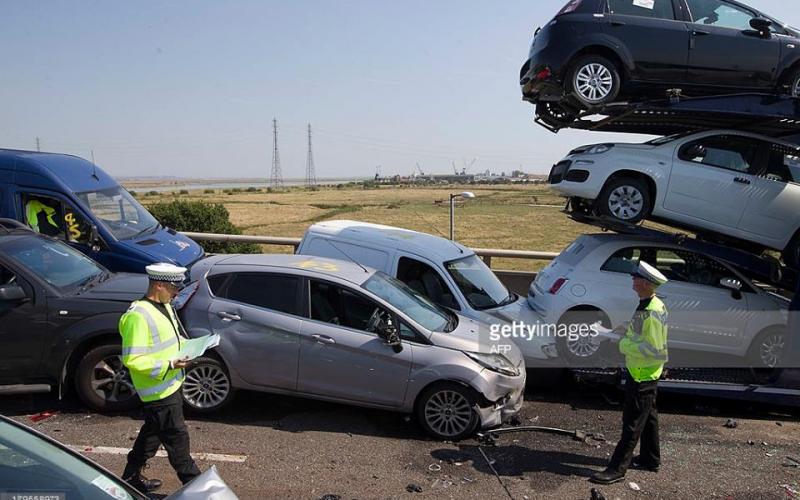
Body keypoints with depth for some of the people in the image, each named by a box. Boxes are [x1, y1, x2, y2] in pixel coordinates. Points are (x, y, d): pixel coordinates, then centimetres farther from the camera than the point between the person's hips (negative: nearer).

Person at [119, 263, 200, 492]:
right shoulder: (138, 316, -24)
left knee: (153, 432, 23)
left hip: (171, 385, 10)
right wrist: (169, 365, -27)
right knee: (176, 437, 2)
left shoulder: (164, 306, 6)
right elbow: (132, 359, -26)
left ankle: (132, 476, 39)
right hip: (159, 391, -10)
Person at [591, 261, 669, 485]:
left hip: (642, 375, -10)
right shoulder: (647, 306, 7)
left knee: (632, 423, -2)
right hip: (643, 373, 10)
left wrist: (624, 344, -19)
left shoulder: (653, 313, -25)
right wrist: (626, 336, 2)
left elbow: (653, 349, -26)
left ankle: (617, 468, 5)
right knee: (648, 417, 22)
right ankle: (650, 459, 37)